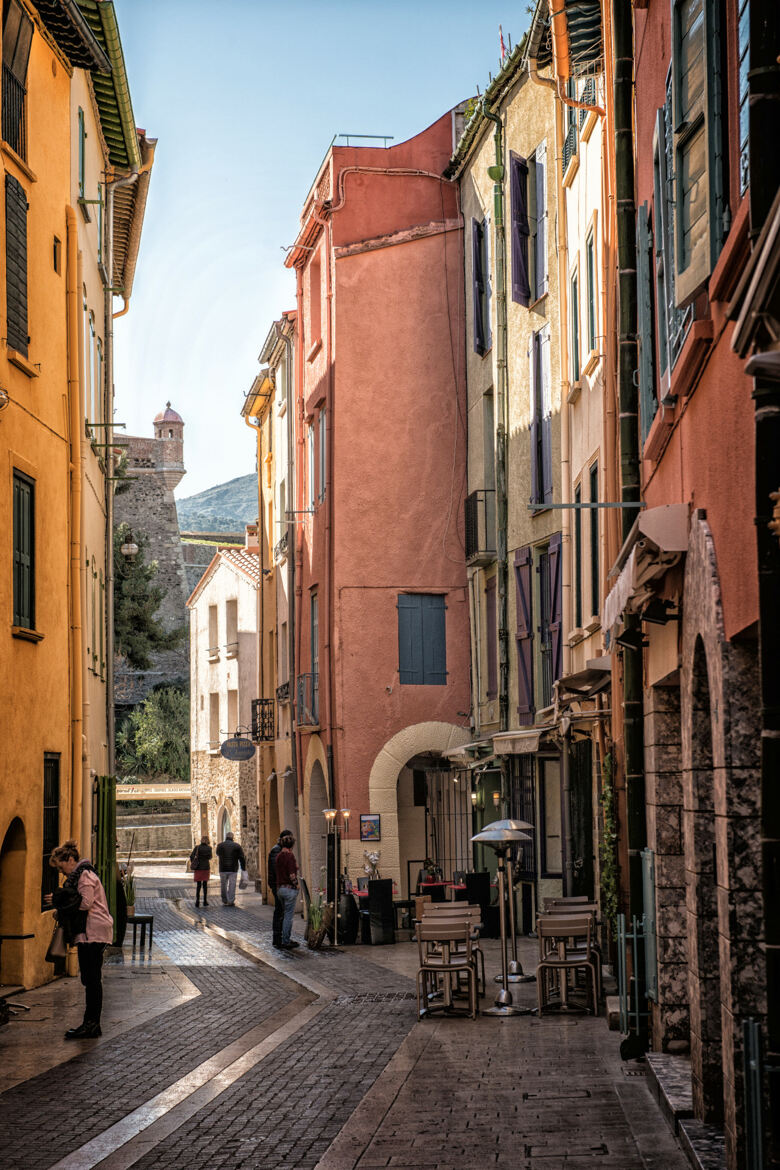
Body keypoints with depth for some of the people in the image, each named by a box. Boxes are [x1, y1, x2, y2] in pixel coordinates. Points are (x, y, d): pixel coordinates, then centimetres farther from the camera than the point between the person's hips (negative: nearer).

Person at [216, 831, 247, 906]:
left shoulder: (220, 845, 1)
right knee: (232, 885, 2)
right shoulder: (237, 846, -1)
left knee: (223, 885, 11)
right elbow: (242, 858, -3)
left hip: (223, 869, 1)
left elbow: (218, 854, 22)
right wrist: (244, 869, 1)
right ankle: (231, 901, -2)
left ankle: (224, 901, 14)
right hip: (233, 869, -1)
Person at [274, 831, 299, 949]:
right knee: (288, 915, -2)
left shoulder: (279, 855, 8)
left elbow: (278, 872, 12)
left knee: (287, 914, 18)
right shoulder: (290, 855, -16)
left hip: (280, 887, 8)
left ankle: (287, 939, 23)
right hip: (290, 888, -8)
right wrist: (296, 884, -6)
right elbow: (292, 875, -20)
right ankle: (285, 942, 1)